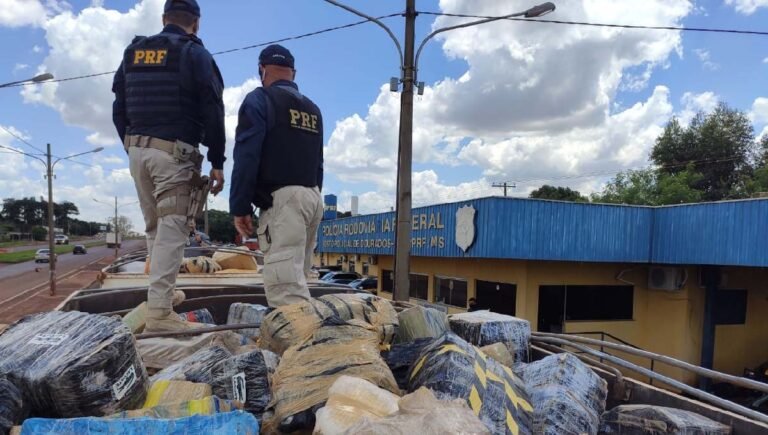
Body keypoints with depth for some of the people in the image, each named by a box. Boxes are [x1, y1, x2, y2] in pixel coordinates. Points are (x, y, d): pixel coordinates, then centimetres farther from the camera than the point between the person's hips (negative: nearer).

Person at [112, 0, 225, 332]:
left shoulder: (133, 52, 16)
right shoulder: (194, 53, -2)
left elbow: (119, 108, 16)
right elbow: (212, 111, -9)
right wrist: (217, 162, -6)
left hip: (137, 149, 6)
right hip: (174, 152, -6)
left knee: (154, 227, 17)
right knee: (171, 231, -7)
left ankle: (162, 293, 27)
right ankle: (159, 312, -10)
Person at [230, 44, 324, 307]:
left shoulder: (259, 100, -1)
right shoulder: (313, 109, 22)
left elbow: (246, 157, -10)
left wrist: (240, 206, -9)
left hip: (280, 198, -8)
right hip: (312, 197, 8)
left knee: (284, 283, -15)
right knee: (296, 278, 13)